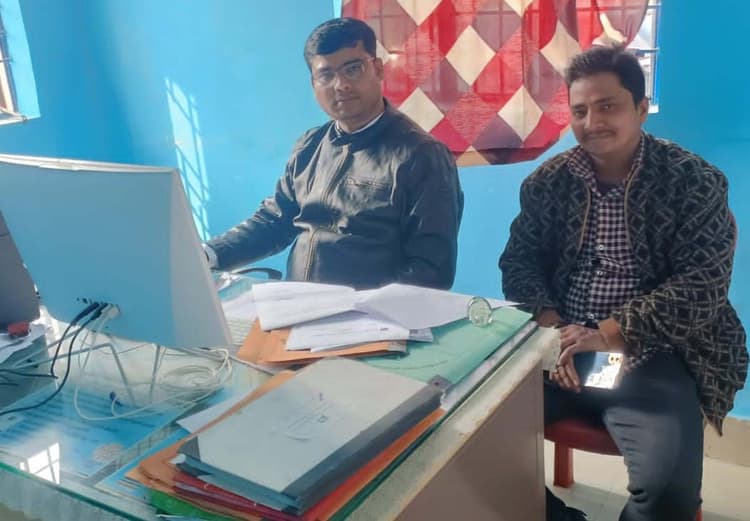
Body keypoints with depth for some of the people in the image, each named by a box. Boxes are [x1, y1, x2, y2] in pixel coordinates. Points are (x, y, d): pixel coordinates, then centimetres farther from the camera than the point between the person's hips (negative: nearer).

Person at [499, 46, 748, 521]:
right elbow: (519, 261, 5)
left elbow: (702, 285, -11)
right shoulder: (547, 181, 8)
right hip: (559, 346, 3)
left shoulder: (695, 182, -3)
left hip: (650, 356, -3)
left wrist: (608, 336, -21)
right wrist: (550, 327, -15)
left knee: (668, 482, -27)